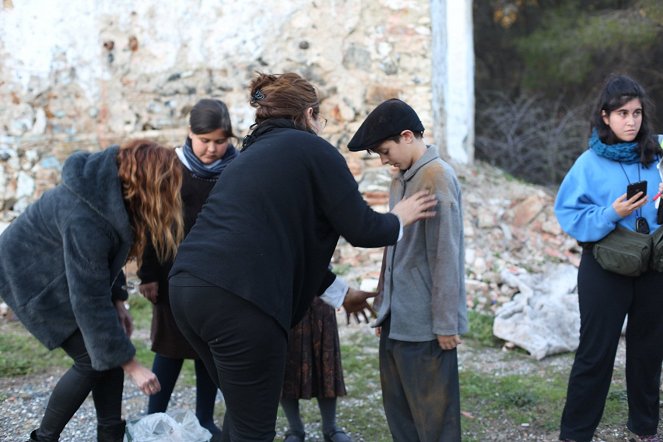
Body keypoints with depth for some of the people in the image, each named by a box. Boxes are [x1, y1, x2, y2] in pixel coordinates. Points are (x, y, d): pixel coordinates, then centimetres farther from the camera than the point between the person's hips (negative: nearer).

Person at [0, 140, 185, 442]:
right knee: (92, 360, -10)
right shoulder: (84, 219, -38)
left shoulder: (113, 186, -13)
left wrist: (117, 300, 3)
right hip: (32, 275, -8)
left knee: (109, 349, 1)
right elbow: (89, 301, -34)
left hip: (68, 269, 8)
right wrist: (130, 364, -29)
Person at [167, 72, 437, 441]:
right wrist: (399, 219, 23)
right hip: (238, 298, -8)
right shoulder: (312, 149, 3)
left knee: (242, 412, 24)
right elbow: (361, 229, 2)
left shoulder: (254, 152, 26)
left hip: (188, 286, 8)